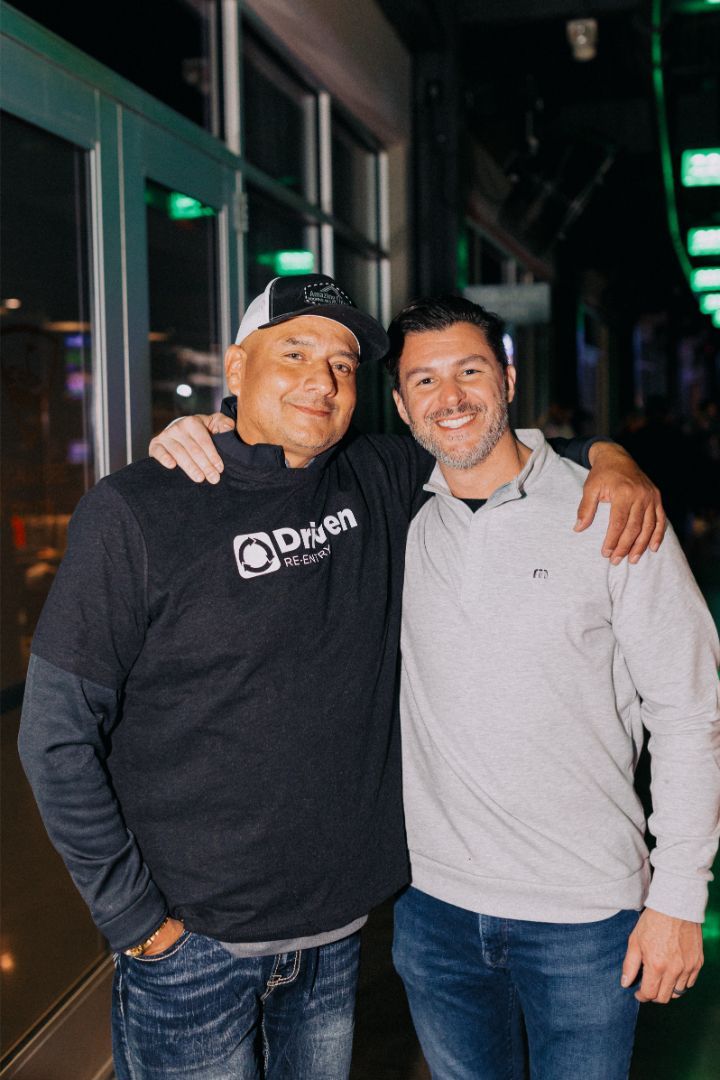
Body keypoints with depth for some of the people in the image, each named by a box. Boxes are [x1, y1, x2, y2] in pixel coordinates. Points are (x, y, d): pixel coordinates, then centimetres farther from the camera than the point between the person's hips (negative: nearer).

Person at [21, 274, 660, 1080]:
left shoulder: (379, 483, 0)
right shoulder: (134, 512, -13)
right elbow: (58, 733, -12)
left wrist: (608, 455, -2)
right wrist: (133, 918, -11)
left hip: (338, 926, 5)